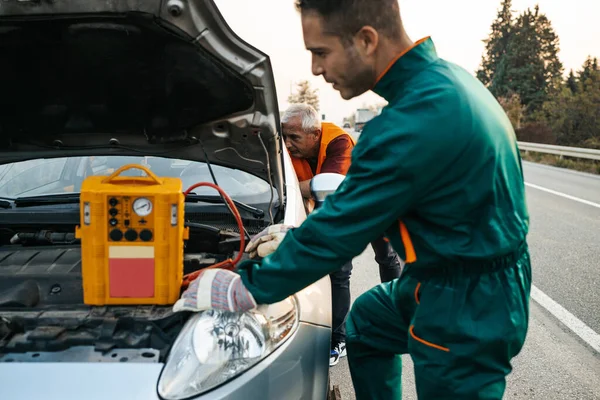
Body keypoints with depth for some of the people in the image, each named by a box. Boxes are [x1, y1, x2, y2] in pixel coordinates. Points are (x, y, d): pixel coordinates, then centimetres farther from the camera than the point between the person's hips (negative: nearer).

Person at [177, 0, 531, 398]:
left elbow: (338, 231, -22)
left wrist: (245, 289, -10)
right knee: (365, 321, 27)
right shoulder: (444, 78, 1)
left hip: (470, 308, -9)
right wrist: (297, 236, 9)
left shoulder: (418, 119, -30)